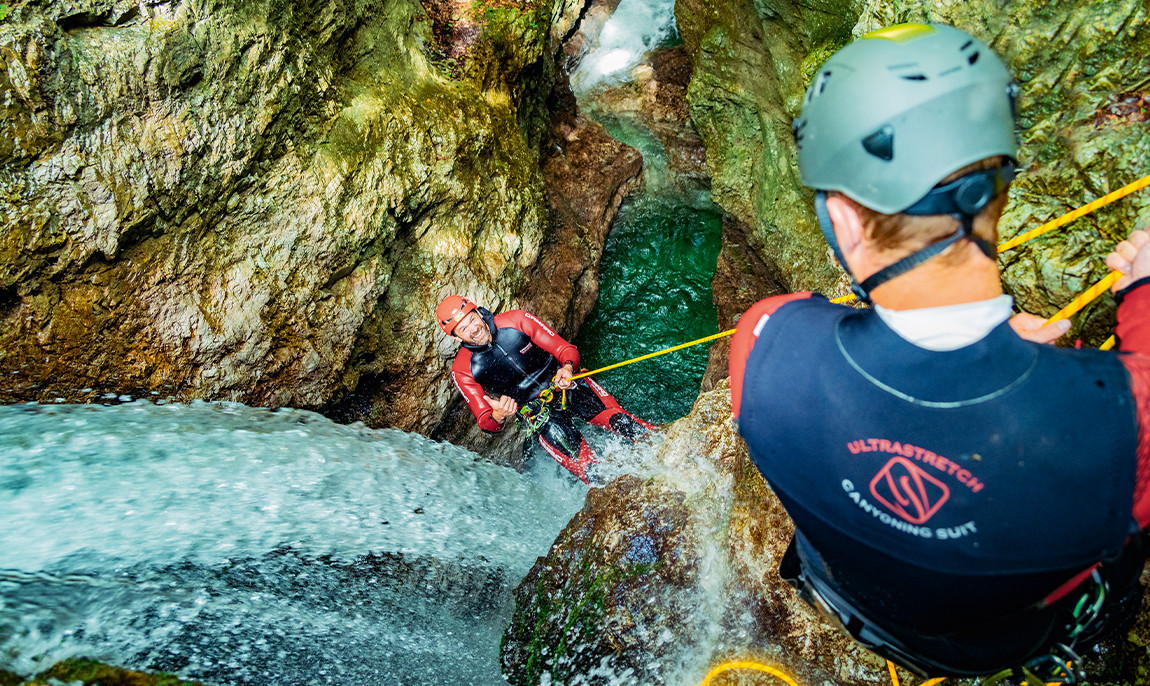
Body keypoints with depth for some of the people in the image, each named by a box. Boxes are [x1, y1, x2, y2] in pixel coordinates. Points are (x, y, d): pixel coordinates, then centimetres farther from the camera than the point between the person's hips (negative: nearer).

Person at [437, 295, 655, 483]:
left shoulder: (516, 320, -13)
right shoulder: (463, 371, -12)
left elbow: (566, 350, -8)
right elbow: (486, 423, -8)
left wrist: (567, 368, -32)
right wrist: (498, 416, -32)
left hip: (568, 384, 0)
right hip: (535, 409, 0)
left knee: (618, 420, -22)